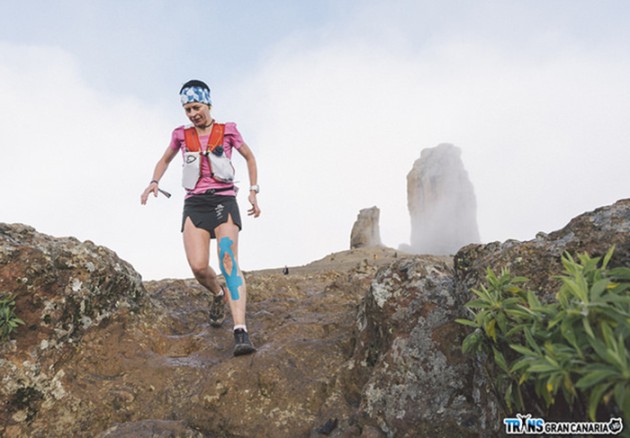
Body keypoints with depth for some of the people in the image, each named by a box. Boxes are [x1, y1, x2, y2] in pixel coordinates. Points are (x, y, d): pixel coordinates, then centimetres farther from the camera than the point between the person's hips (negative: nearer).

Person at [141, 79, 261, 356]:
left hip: (224, 201, -2)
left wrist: (253, 191, 9)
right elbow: (165, 160, 27)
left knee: (228, 261, -21)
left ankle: (241, 332, -27)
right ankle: (218, 294, 21)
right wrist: (154, 182, 7)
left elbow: (249, 157, 18)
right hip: (195, 203, 2)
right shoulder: (181, 135, 11)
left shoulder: (228, 131, 6)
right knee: (198, 267, -15)